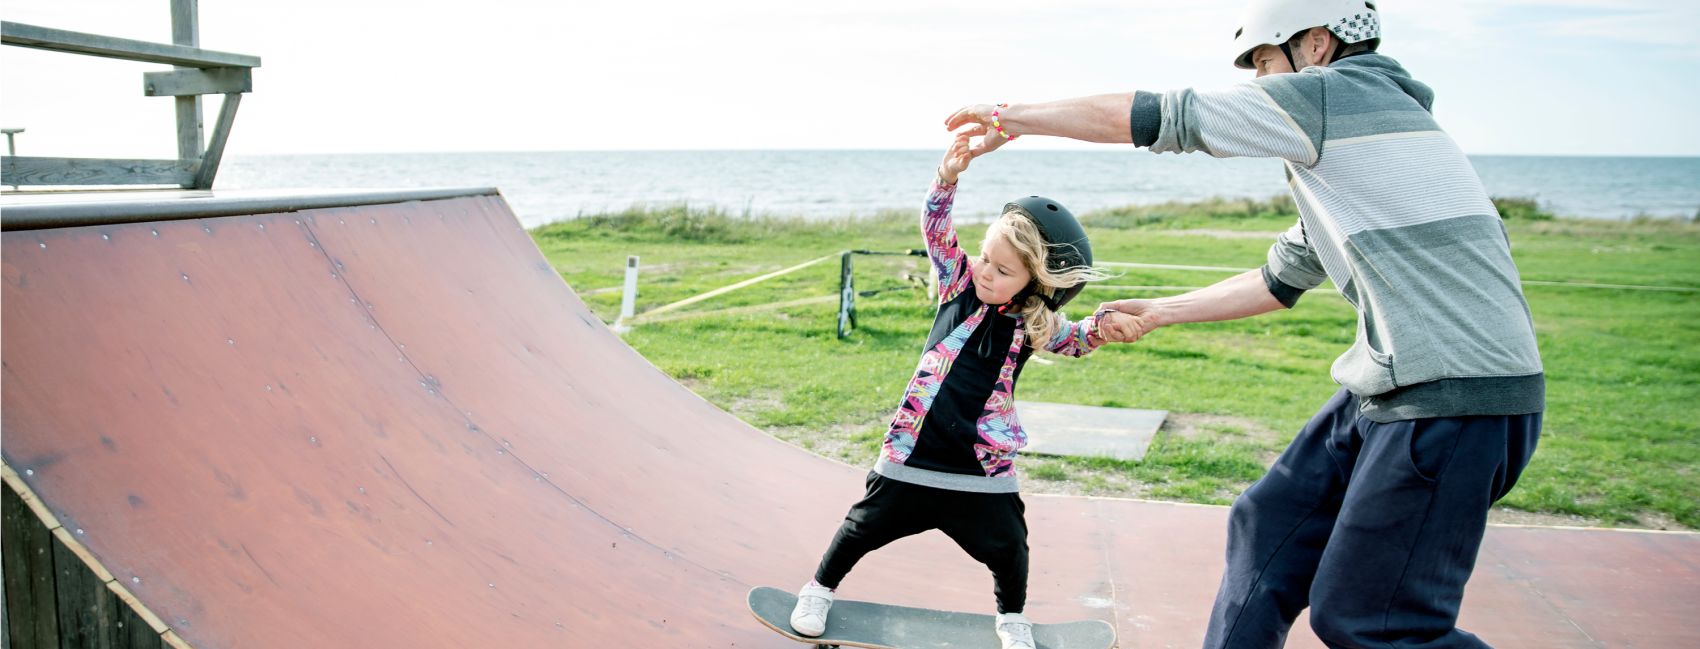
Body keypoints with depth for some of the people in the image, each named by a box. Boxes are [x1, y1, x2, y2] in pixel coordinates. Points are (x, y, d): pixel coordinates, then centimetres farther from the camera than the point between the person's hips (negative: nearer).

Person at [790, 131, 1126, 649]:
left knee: (1007, 546, 9)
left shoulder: (1034, 323, -3)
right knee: (866, 527, 12)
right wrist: (949, 176, -31)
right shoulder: (960, 283, -4)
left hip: (984, 463, 1)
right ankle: (819, 590, 35)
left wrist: (1105, 322, -26)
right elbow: (936, 229, -13)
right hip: (913, 450, 0)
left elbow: (1079, 341, -2)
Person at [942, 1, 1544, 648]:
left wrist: (1010, 117, 5)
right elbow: (1281, 280, 26)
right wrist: (1156, 313, 25)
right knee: (1268, 525, 14)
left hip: (1457, 400, -10)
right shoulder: (1347, 130, 20)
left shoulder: (1331, 93, -9)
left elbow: (1135, 116, -6)